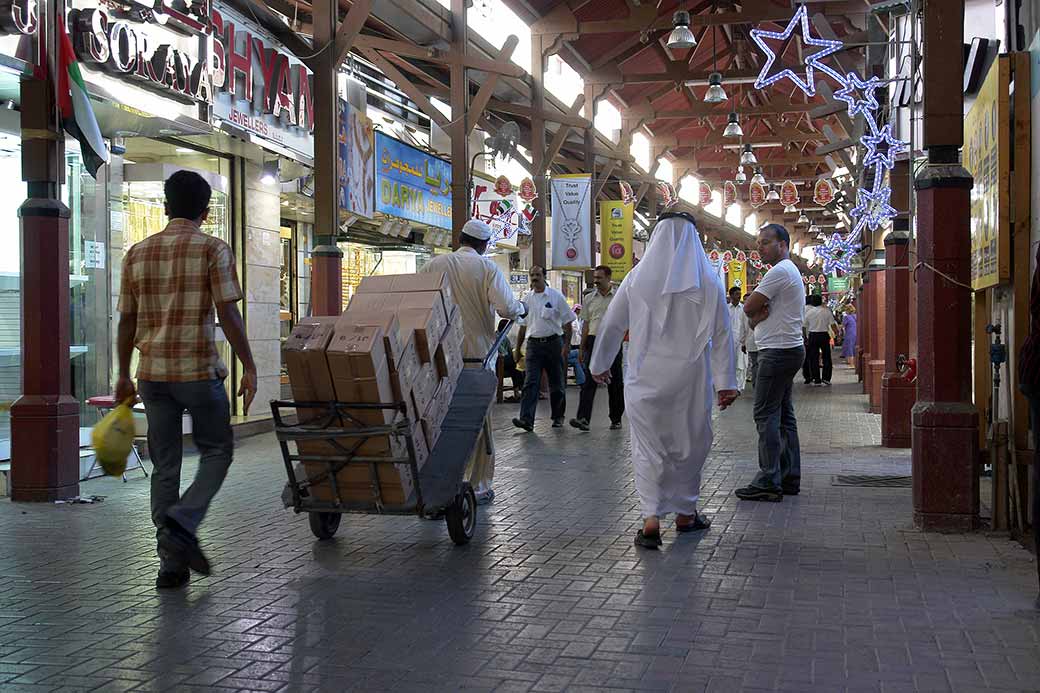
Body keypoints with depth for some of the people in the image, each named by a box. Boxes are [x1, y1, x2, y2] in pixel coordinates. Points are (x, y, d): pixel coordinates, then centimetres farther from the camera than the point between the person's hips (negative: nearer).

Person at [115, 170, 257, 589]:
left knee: (165, 466, 9)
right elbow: (228, 314, -11)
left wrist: (124, 376, 19)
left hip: (153, 373, 5)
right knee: (216, 451, 12)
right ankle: (183, 521, -10)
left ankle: (171, 563, 10)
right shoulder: (212, 250, -4)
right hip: (198, 372, -4)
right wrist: (248, 367, -6)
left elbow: (127, 322, 12)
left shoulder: (137, 253, 10)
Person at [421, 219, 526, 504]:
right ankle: (479, 486, 13)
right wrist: (520, 308, 7)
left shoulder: (434, 265, 3)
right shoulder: (487, 267, -5)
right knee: (479, 420, 8)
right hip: (477, 352, -2)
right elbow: (507, 307, -14)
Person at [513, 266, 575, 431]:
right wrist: (517, 348, 14)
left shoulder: (556, 296, -1)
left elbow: (567, 322, -1)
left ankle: (558, 417, 23)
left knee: (556, 382, 8)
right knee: (530, 382, -10)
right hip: (534, 344, 2)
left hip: (553, 343, -2)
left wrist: (567, 344, -9)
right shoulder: (527, 299, 9)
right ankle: (526, 419, -17)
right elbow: (523, 326, 16)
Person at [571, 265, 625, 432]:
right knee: (589, 381, -9)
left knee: (615, 382, 6)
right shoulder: (589, 298, 11)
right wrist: (582, 348, 10)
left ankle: (616, 419, 18)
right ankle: (583, 418, -19)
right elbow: (586, 324, 14)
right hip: (594, 341, 1)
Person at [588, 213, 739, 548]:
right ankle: (685, 514, 27)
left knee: (648, 447, 6)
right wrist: (725, 382, 1)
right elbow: (721, 334, -2)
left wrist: (599, 364, 20)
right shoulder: (708, 281, -1)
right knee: (689, 444, 15)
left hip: (646, 378, 0)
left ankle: (651, 519, -3)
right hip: (690, 378, 0)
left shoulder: (637, 278, 0)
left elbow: (611, 325, 6)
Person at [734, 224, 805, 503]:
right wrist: (759, 315, -5)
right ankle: (790, 478, 15)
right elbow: (753, 313, 16)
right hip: (788, 350, 11)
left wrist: (756, 313, 5)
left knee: (766, 415, -11)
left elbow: (749, 307, -15)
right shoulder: (791, 272, 21)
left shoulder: (779, 272, -13)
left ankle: (769, 482, -12)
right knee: (784, 415, 11)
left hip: (778, 351, -11)